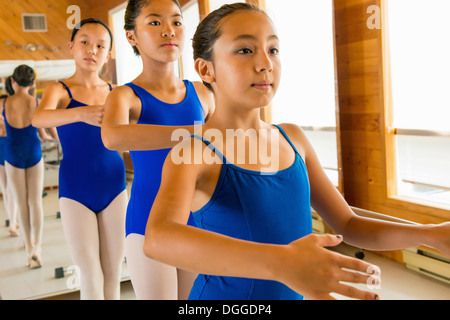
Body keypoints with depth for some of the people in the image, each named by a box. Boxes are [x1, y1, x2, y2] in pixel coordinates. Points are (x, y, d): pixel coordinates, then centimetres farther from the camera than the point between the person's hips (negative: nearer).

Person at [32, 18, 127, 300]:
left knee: (113, 275, 8)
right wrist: (80, 113, -43)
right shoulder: (59, 90, -3)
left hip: (113, 187, 3)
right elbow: (38, 118, -27)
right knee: (91, 279, 0)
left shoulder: (116, 93, 5)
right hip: (76, 191, -2)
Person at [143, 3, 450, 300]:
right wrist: (279, 262, -49)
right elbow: (158, 239, -38)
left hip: (291, 294, 5)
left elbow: (349, 226, 4)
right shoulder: (190, 155, -18)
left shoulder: (293, 138, -2)